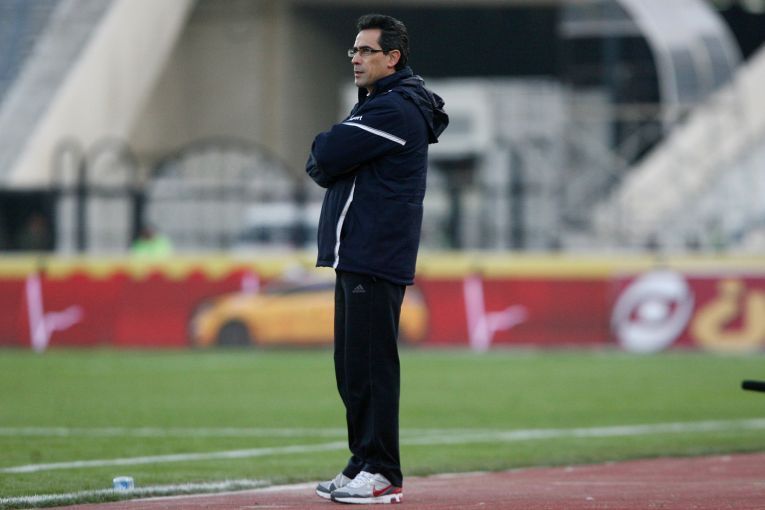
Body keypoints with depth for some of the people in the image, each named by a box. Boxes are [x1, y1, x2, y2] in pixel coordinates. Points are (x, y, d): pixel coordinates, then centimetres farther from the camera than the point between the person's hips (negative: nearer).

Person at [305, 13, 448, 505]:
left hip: (376, 260, -11)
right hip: (356, 257, 11)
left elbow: (324, 158, -17)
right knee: (352, 367, 12)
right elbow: (325, 168, 20)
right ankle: (364, 464, 17)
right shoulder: (377, 104, 22)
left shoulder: (394, 109, -13)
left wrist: (324, 150, 3)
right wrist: (327, 158, 0)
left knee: (371, 364, -9)